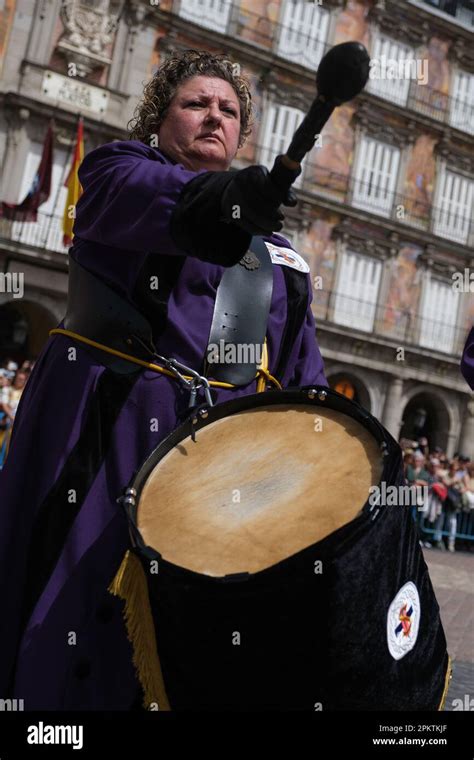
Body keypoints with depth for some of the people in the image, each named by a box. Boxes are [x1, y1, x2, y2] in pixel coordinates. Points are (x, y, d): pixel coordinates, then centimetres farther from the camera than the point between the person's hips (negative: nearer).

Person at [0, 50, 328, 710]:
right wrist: (203, 198, -40)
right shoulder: (122, 167, 8)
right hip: (102, 438, -3)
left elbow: (305, 375, 15)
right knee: (66, 635, -2)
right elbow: (131, 191, -18)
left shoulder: (275, 248, 20)